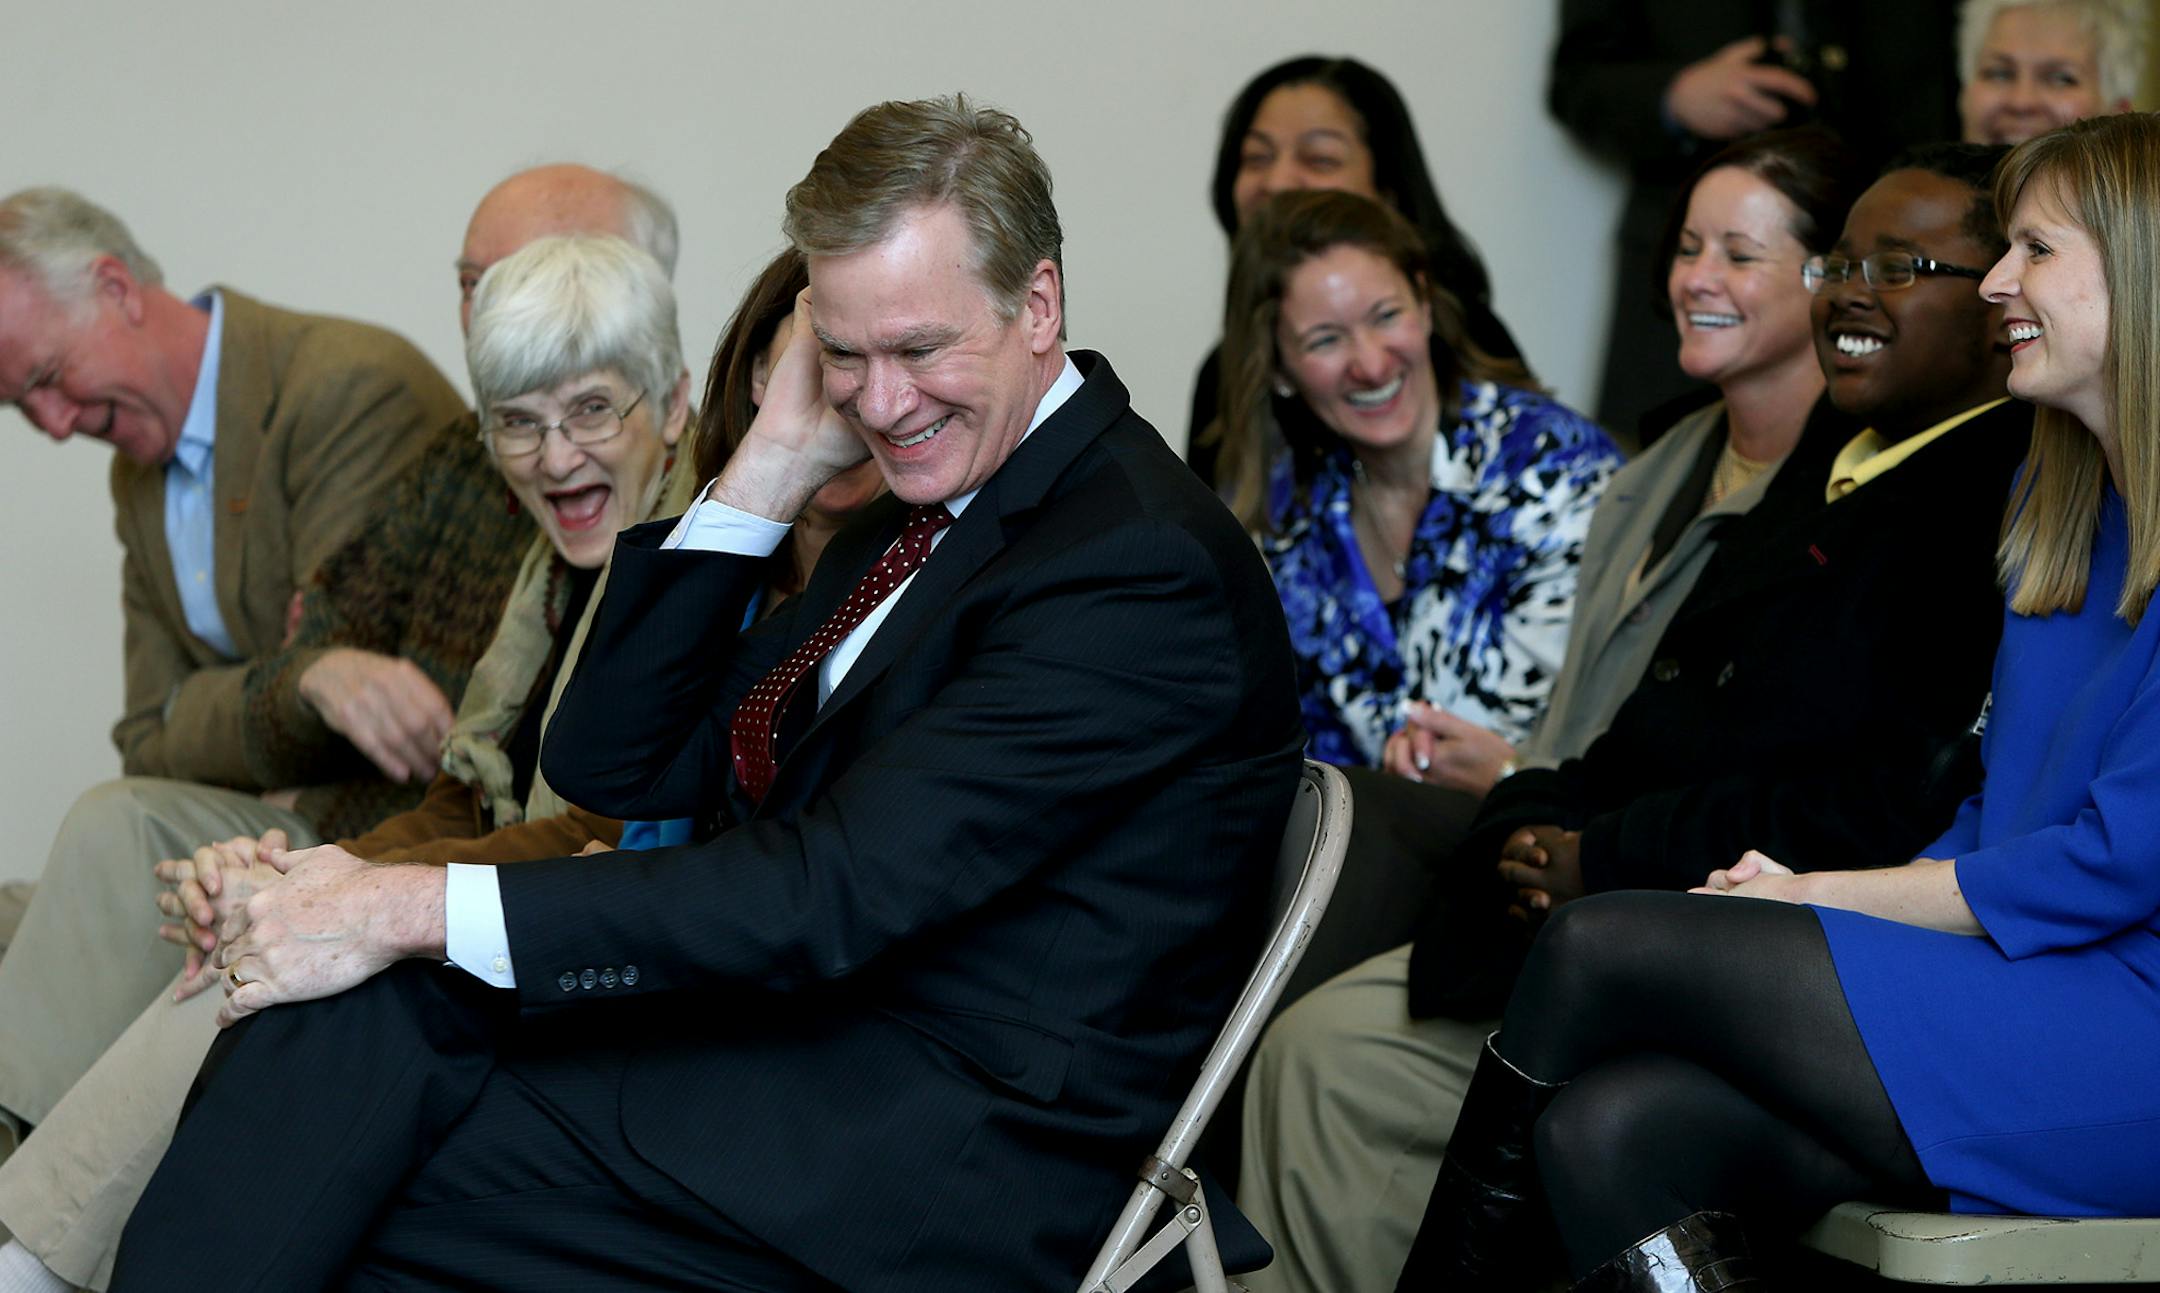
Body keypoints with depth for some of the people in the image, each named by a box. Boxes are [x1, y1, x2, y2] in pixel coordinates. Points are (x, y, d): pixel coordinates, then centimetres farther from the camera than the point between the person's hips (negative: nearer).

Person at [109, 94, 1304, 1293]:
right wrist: (773, 464, 4)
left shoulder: (1140, 564, -15)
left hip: (959, 1169, -8)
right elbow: (615, 764, 13)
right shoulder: (918, 517, 15)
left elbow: (836, 893, -23)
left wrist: (416, 908, -22)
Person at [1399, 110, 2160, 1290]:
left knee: (1606, 946, -15)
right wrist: (1808, 900, 1)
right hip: (2016, 1004, 8)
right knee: (1611, 1128, -18)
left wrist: (1822, 897, -7)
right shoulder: (2053, 504, 20)